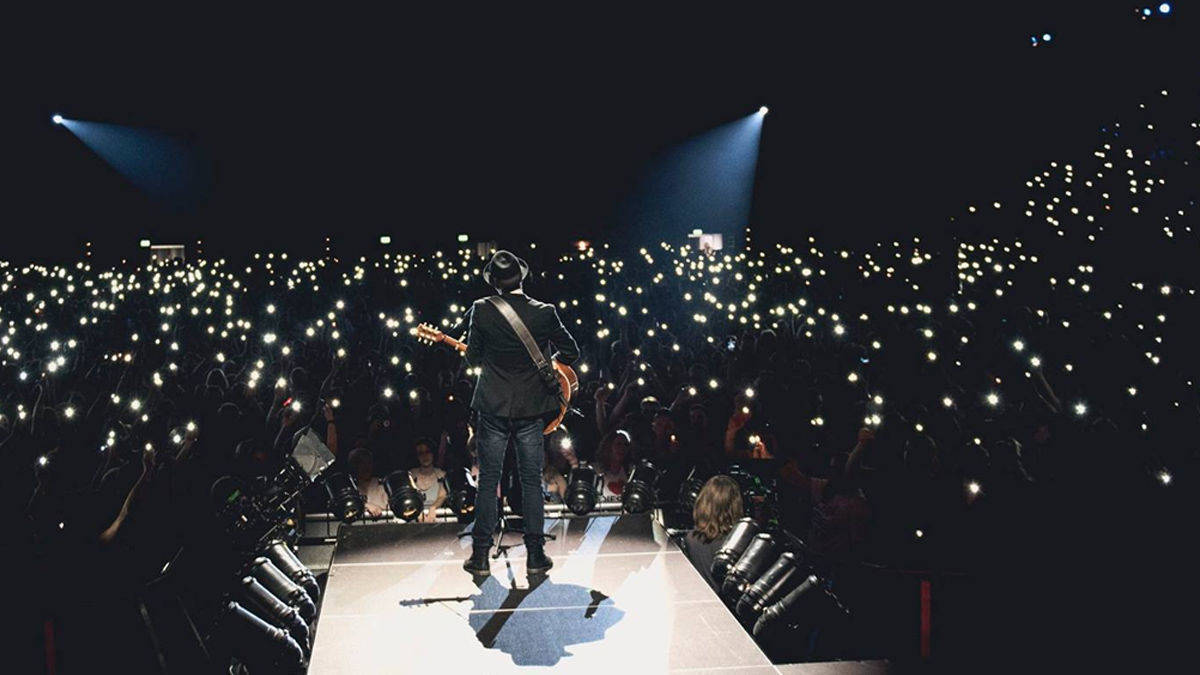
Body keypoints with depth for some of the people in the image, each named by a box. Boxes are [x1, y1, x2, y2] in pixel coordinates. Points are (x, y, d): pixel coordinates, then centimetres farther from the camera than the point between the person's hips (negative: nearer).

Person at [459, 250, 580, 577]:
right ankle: (535, 555, 14)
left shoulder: (481, 310, -9)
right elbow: (571, 352, 1)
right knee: (531, 482, 10)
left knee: (488, 482, 9)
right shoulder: (544, 313, -7)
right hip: (531, 410, 0)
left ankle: (480, 555, 14)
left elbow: (472, 357, 0)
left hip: (493, 408, 0)